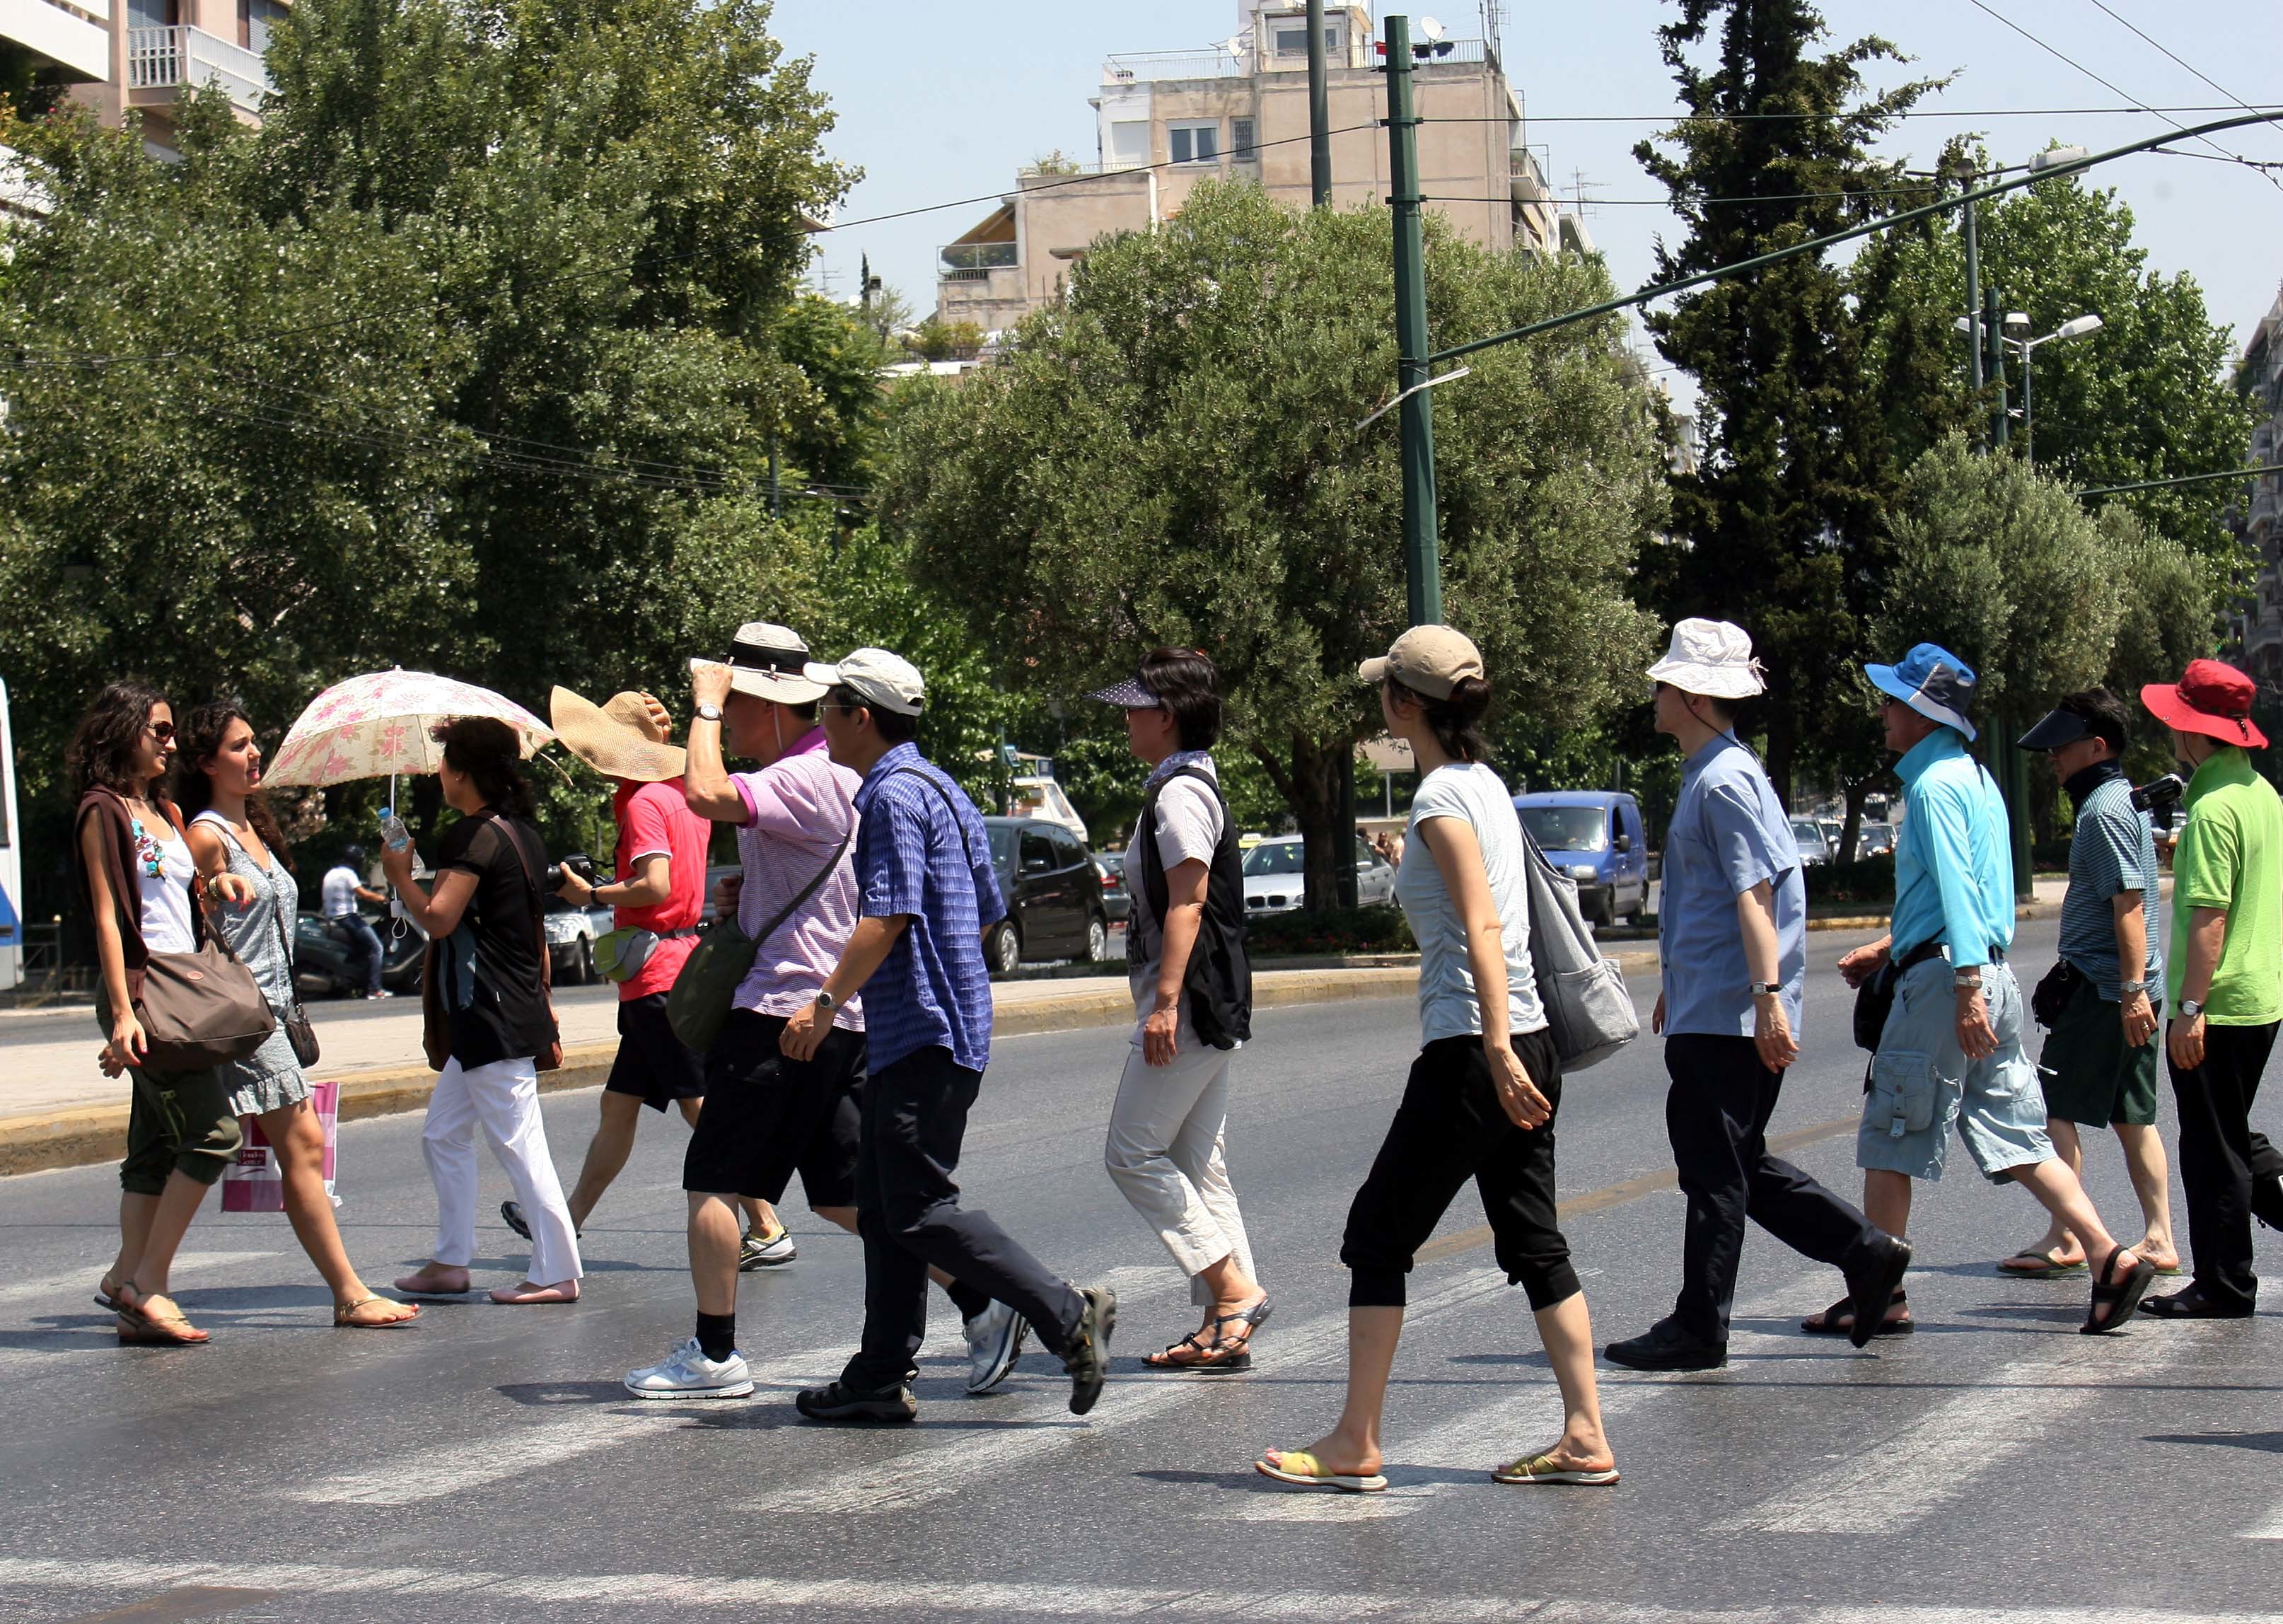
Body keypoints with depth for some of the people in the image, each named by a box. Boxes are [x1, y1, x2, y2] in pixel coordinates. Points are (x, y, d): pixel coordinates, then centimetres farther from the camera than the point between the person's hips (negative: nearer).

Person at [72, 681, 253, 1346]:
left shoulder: (163, 811, 18)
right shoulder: (102, 810, -6)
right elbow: (107, 915, -13)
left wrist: (218, 882, 8)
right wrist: (123, 1012, -19)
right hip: (141, 990, -9)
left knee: (156, 1148, 7)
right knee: (214, 1129, -13)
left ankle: (129, 1282, 9)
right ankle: (146, 1281, -8)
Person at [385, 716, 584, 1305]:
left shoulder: (474, 836, -15)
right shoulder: (523, 833, 14)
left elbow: (437, 919, -23)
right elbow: (536, 934, 21)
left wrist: (399, 875, -5)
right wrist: (542, 1002, 27)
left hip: (493, 1019, -10)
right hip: (517, 1011, 10)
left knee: (518, 1144, -7)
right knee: (443, 1134, 16)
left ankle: (557, 1272, -5)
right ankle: (451, 1261, 19)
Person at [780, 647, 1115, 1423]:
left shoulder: (894, 794, -13)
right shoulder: (941, 790, 19)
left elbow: (889, 915, -22)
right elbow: (987, 912, 23)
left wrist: (827, 1000, -18)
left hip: (923, 1035, -11)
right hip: (913, 1035, 11)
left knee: (919, 1209, -11)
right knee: (883, 1207, 11)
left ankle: (1070, 1316, -13)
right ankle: (882, 1376, 12)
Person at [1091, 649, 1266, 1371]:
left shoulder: (1180, 793, -14)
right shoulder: (1192, 785, 18)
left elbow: (1187, 903, -21)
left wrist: (1165, 1001, -25)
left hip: (1188, 1001, -10)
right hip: (1210, 1010, 10)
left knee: (1132, 1153, -7)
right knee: (1197, 1164, 9)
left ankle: (1234, 1289, -8)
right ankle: (1224, 1324, 8)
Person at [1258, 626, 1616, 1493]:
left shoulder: (1442, 797, -11)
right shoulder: (1486, 785, 15)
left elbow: (1482, 929, -20)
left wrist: (1497, 1049, -26)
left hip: (1472, 1050, -9)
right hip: (1526, 1045, 9)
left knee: (1378, 1236, -1)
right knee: (1534, 1244, 10)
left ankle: (1355, 1445, 3)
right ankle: (1585, 1438, 8)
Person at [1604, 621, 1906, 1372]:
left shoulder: (1724, 782, -15)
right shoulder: (1706, 776, 17)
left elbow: (1753, 896, -22)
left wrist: (1768, 995, -28)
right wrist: (1676, 987, 32)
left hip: (1725, 1017, -10)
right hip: (1707, 1010, 10)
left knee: (1715, 1172, -3)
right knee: (1736, 1164, 15)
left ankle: (1697, 1331, 4)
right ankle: (1866, 1253, 16)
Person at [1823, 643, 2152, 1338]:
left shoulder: (1935, 785, -12)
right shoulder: (1973, 778, 19)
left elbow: (1957, 889, -20)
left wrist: (1967, 990, -25)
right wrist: (1889, 947, 30)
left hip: (1943, 978, -9)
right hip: (1991, 974, 10)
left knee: (1891, 1140, 0)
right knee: (2013, 1136, 9)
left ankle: (1880, 1296, 5)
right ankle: (2112, 1259, 0)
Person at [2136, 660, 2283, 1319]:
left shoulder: (2213, 807, -18)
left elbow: (2210, 916, -22)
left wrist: (2190, 1008, -22)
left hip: (2218, 1005, -9)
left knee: (2212, 1146, 0)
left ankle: (2224, 1286, 6)